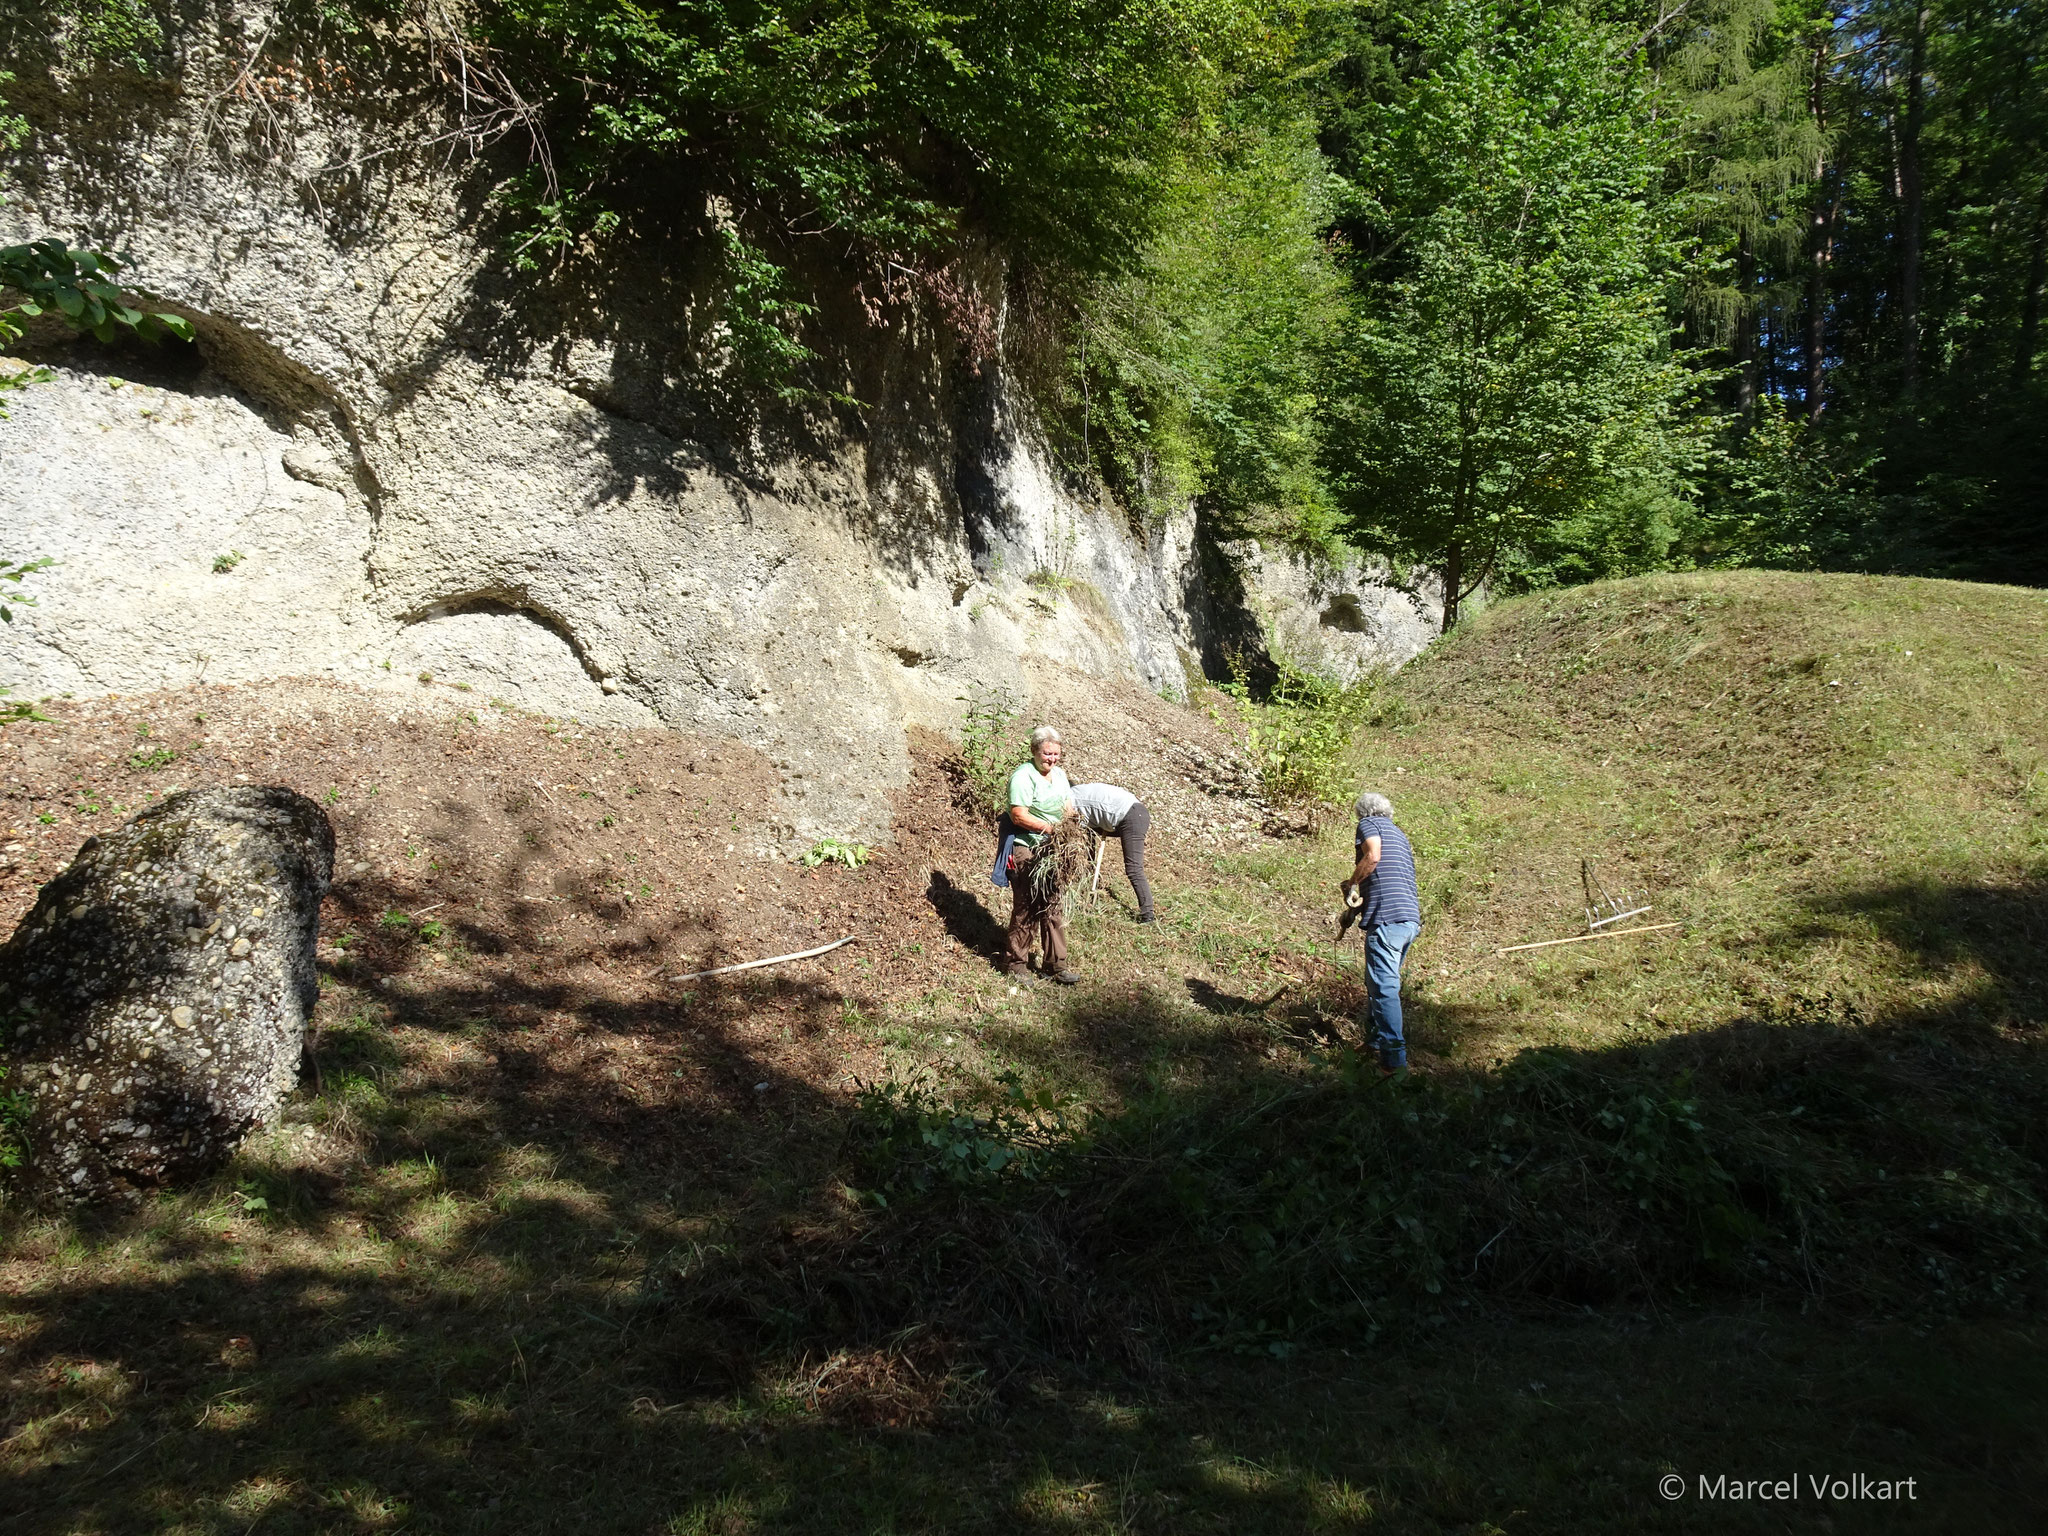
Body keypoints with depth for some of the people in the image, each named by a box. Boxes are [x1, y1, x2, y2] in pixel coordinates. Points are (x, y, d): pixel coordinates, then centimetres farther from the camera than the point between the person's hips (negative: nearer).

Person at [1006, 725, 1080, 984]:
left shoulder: (1059, 774, 11)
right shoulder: (1023, 776, -15)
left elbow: (1068, 808, 16)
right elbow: (1019, 816, -21)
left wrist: (1071, 820, -8)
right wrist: (1051, 828, -24)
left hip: (1053, 850, 7)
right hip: (1026, 850, -7)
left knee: (1053, 907, 11)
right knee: (1025, 909, -1)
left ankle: (1057, 965, 17)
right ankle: (1018, 965, 11)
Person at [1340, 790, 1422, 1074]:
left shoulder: (1369, 823, 5)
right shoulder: (1398, 834, 28)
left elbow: (1373, 856, -14)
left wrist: (1352, 883, -1)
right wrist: (1357, 887, 27)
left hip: (1387, 917, -9)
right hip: (1411, 919, 9)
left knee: (1384, 987, -11)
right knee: (1379, 982, 22)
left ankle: (1394, 1057, -16)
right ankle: (1375, 1039, 31)